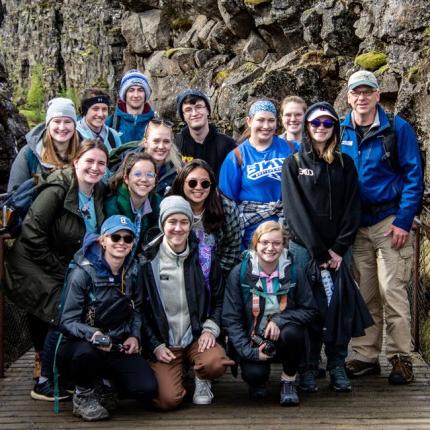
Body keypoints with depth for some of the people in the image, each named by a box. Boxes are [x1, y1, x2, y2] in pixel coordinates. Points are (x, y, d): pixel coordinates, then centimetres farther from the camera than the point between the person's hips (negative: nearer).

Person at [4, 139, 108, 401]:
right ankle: (46, 384, -5)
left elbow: (93, 241, 13)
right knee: (63, 315, -17)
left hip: (67, 270, 7)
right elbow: (32, 234, -21)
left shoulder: (99, 194, 4)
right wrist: (59, 272, -16)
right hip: (32, 267, -7)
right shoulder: (57, 190, -18)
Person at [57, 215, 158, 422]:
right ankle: (83, 394, -6)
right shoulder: (83, 273, -14)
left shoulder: (133, 270, 2)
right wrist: (92, 334, -34)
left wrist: (134, 336, -3)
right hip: (77, 346, -4)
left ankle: (105, 382, 14)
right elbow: (67, 321, -15)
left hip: (118, 347, 4)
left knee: (147, 389, -19)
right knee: (87, 350, -40)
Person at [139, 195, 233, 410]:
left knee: (215, 364, -32)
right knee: (168, 400, -20)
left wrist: (210, 328, -5)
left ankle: (202, 380, 5)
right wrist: (155, 346, -6)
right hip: (163, 342, -1)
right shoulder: (148, 261, -3)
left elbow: (219, 298, 11)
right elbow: (141, 309, 2)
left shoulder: (204, 257, 2)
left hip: (197, 336, 1)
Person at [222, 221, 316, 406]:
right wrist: (249, 351, -18)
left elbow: (308, 310, -4)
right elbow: (230, 319, -8)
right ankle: (258, 382, 12)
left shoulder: (293, 271, -5)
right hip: (252, 341, -1)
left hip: (282, 338, 1)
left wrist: (279, 320, -21)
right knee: (254, 373, -29)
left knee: (292, 333, -33)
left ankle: (289, 381, -5)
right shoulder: (239, 273, -9)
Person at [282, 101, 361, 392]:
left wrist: (339, 248, -7)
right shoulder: (294, 164, 4)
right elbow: (295, 210, -4)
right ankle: (309, 368, 7)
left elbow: (352, 208, 5)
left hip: (338, 249, 2)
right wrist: (319, 251, -10)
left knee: (339, 306, -1)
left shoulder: (345, 164, 11)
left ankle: (338, 366, 10)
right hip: (304, 248, -2)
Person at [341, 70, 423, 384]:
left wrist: (404, 222, -13)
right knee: (364, 295, 8)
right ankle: (365, 357, 16)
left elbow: (414, 176, -6)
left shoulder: (397, 128, -4)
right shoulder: (341, 132, 7)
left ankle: (401, 358, 2)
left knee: (392, 290, -7)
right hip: (356, 225, 4)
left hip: (390, 221, -4)